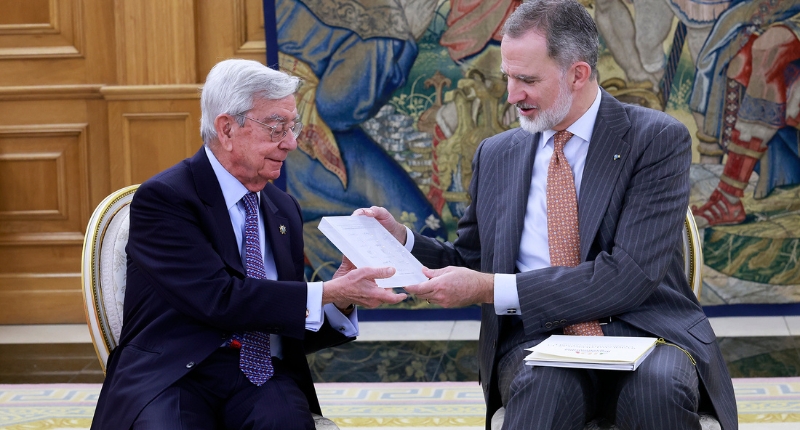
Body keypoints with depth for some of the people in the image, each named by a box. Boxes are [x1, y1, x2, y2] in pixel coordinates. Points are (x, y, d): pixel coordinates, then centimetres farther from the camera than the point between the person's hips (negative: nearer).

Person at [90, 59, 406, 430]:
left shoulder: (284, 209, 17)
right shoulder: (163, 198, -4)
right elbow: (219, 299, -16)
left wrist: (341, 301, -2)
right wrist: (327, 293, -15)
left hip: (262, 374, 5)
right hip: (173, 374, -4)